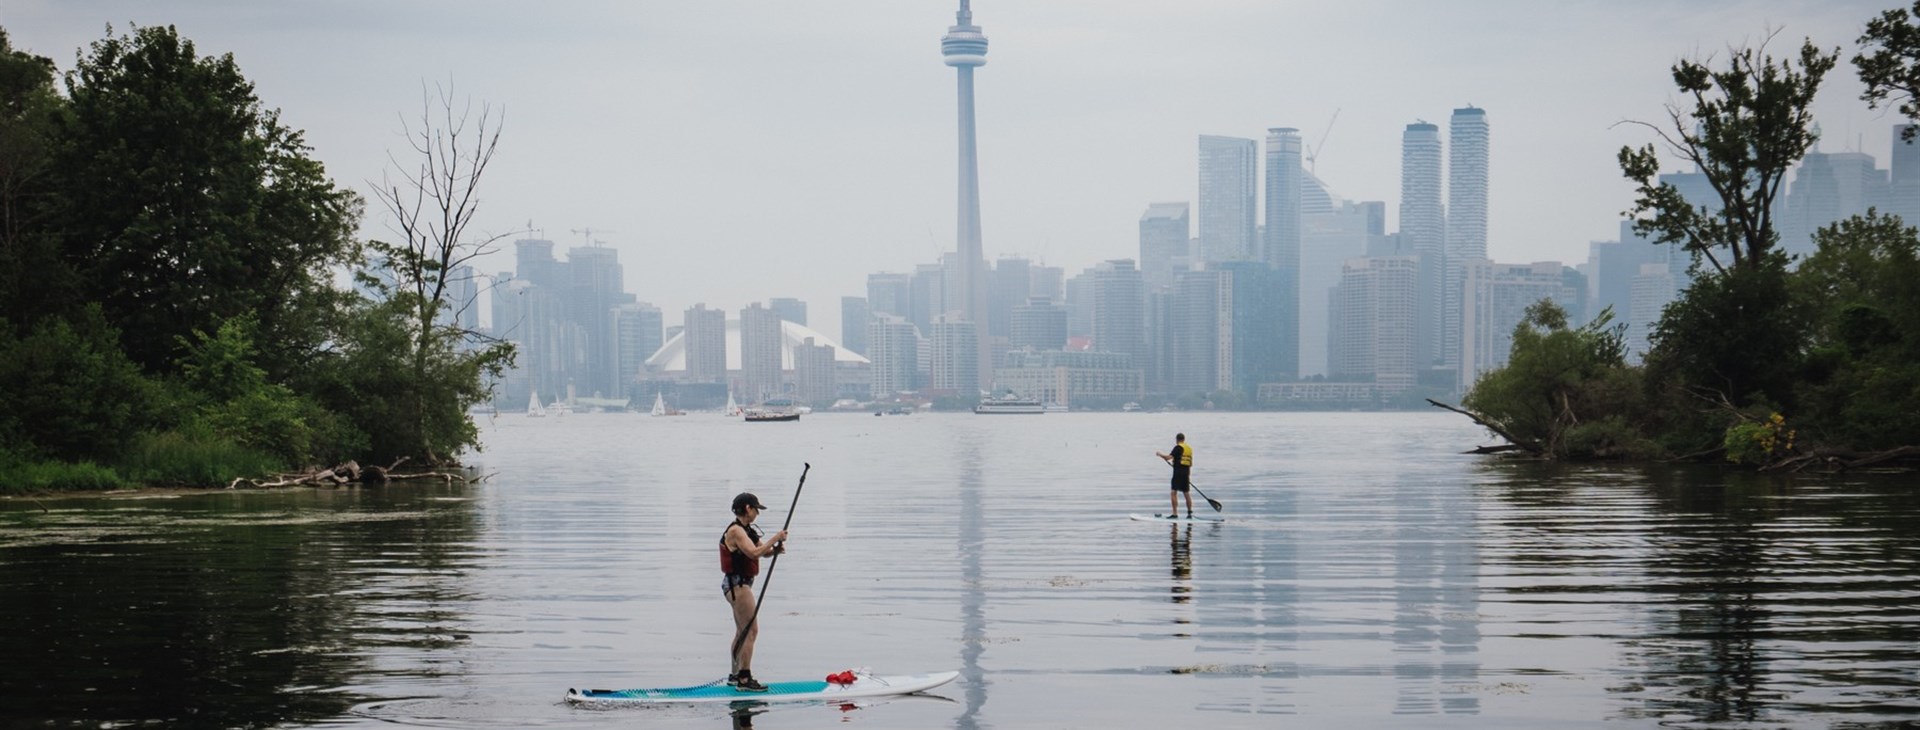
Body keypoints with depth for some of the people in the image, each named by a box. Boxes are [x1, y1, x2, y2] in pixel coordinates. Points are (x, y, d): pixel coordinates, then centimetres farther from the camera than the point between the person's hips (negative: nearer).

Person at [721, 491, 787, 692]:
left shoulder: (747, 530, 15)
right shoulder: (736, 531, -16)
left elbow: (763, 552, 14)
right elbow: (754, 553, -27)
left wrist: (774, 548, -7)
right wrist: (775, 538, -20)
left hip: (740, 584, 11)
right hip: (737, 583, -11)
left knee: (742, 631, 18)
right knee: (751, 630, -14)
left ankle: (735, 675, 28)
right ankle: (744, 679, -16)